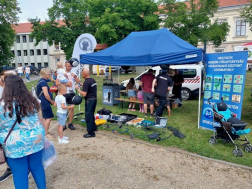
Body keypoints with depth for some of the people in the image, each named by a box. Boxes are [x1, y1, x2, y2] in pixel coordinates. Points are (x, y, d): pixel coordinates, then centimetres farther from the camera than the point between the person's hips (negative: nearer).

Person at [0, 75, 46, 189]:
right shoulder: (32, 101, -5)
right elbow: (40, 120, 4)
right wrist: (40, 134, 19)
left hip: (14, 146, -3)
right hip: (35, 140, 4)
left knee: (19, 173, 13)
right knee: (36, 166, 20)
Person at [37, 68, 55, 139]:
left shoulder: (42, 81, 14)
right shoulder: (43, 82, -18)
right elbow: (46, 95, -22)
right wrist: (52, 101, -8)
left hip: (43, 102, 10)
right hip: (45, 102, -10)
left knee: (45, 117, 17)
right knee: (49, 117, -4)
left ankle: (45, 132, 27)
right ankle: (46, 133, 5)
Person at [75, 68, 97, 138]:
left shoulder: (86, 82, -20)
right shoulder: (93, 80, 8)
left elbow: (84, 94, -22)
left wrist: (78, 88, -10)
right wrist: (83, 85, 19)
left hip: (89, 100, -9)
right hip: (94, 99, 9)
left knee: (88, 116, -1)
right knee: (91, 114, 24)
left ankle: (91, 133, 5)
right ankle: (94, 127, 38)